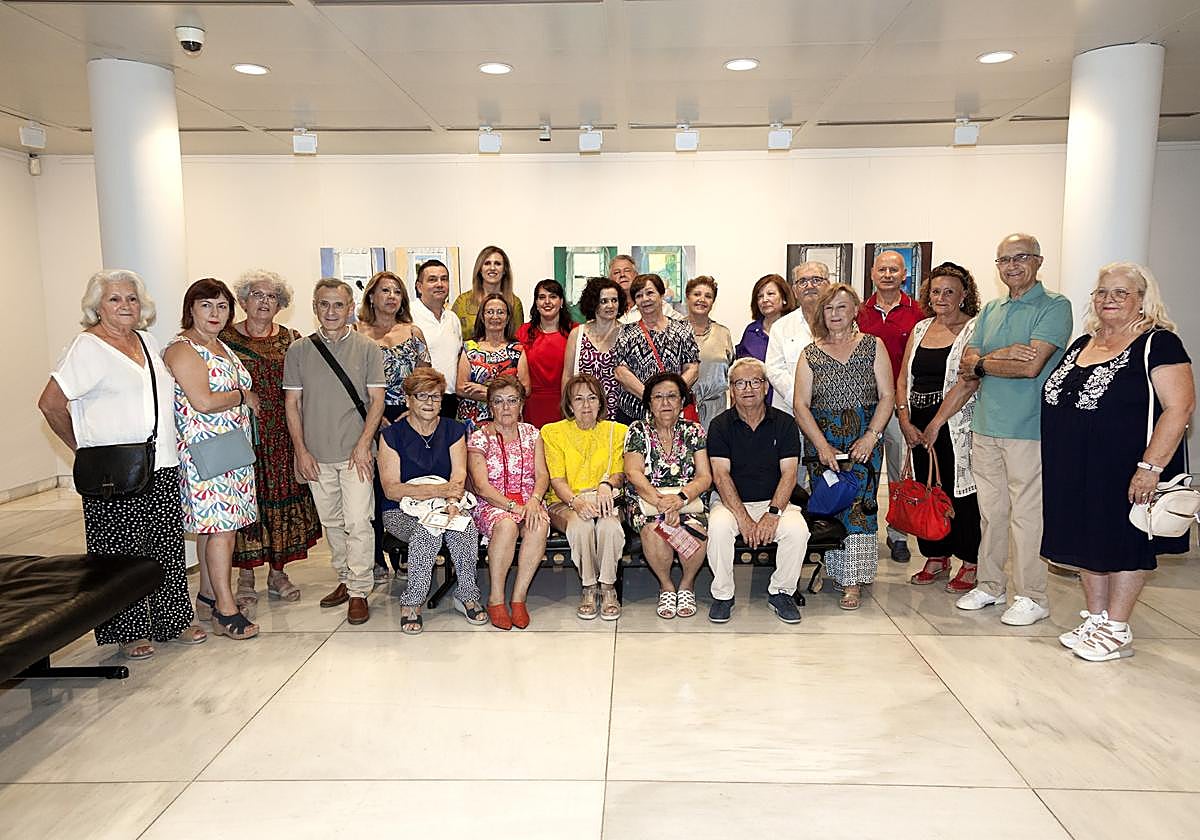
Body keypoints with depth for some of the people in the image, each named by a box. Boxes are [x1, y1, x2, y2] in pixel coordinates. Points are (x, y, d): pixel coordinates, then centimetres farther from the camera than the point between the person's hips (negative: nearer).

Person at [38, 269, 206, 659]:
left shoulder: (148, 341, 13)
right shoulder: (87, 347, -8)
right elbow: (50, 403, -11)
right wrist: (84, 449, -4)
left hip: (162, 467, 7)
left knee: (168, 547, 12)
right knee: (122, 552, 3)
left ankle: (172, 620, 24)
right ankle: (128, 631, 16)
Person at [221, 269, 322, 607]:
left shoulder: (291, 339, 8)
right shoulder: (225, 338, 2)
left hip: (281, 435, 2)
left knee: (282, 496, 5)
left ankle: (277, 573, 19)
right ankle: (245, 577, 16)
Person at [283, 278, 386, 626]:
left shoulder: (367, 349, 0)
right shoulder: (298, 351, 5)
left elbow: (376, 400, -1)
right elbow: (292, 403, 6)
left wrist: (363, 444, -11)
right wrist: (301, 450, -1)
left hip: (355, 452, -3)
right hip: (316, 454, 3)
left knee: (357, 522, -6)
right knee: (331, 522, 13)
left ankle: (359, 591, 4)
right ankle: (345, 579, 29)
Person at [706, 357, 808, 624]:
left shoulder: (785, 423, 3)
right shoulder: (720, 425, 0)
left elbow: (789, 474, -5)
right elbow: (721, 475, -9)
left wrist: (773, 513, -20)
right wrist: (743, 517, -21)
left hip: (774, 502, 1)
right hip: (732, 501, -1)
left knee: (797, 529, -28)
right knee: (718, 526, -32)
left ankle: (781, 592, -3)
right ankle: (722, 595, -10)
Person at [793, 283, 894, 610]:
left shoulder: (872, 346, 7)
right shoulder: (810, 353, 9)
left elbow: (887, 396, 2)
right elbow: (800, 405, 2)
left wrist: (871, 436, -10)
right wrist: (822, 445, -9)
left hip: (864, 440, -2)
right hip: (821, 440, 2)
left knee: (857, 502, -10)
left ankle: (853, 582, -6)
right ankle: (835, 569, 11)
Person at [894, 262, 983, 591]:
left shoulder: (973, 329, -5)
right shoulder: (921, 328, 14)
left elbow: (968, 382, -16)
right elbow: (903, 379, 12)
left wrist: (936, 424, -16)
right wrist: (905, 421, 0)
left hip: (957, 426, -5)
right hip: (919, 427, 6)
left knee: (959, 493, -1)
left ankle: (970, 564, 13)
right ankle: (936, 558, 24)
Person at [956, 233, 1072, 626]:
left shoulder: (1055, 306, -5)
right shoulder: (990, 310, 16)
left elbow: (1031, 366, -16)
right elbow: (967, 362, 6)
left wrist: (982, 364, -3)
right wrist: (1003, 355, -12)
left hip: (1028, 429, -6)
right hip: (985, 426, 6)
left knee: (1026, 513, -1)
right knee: (990, 511, 12)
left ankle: (1031, 596, 10)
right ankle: (990, 585, 24)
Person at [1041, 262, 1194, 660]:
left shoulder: (1158, 344, -10)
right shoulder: (1082, 344, 12)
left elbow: (1179, 406, -17)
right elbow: (1057, 398, 20)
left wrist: (1151, 466, -23)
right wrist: (1057, 461, 14)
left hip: (1124, 471, -7)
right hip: (1077, 470, 7)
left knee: (1123, 544, 5)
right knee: (1087, 542, 13)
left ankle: (1116, 631, 17)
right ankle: (1096, 620, 27)